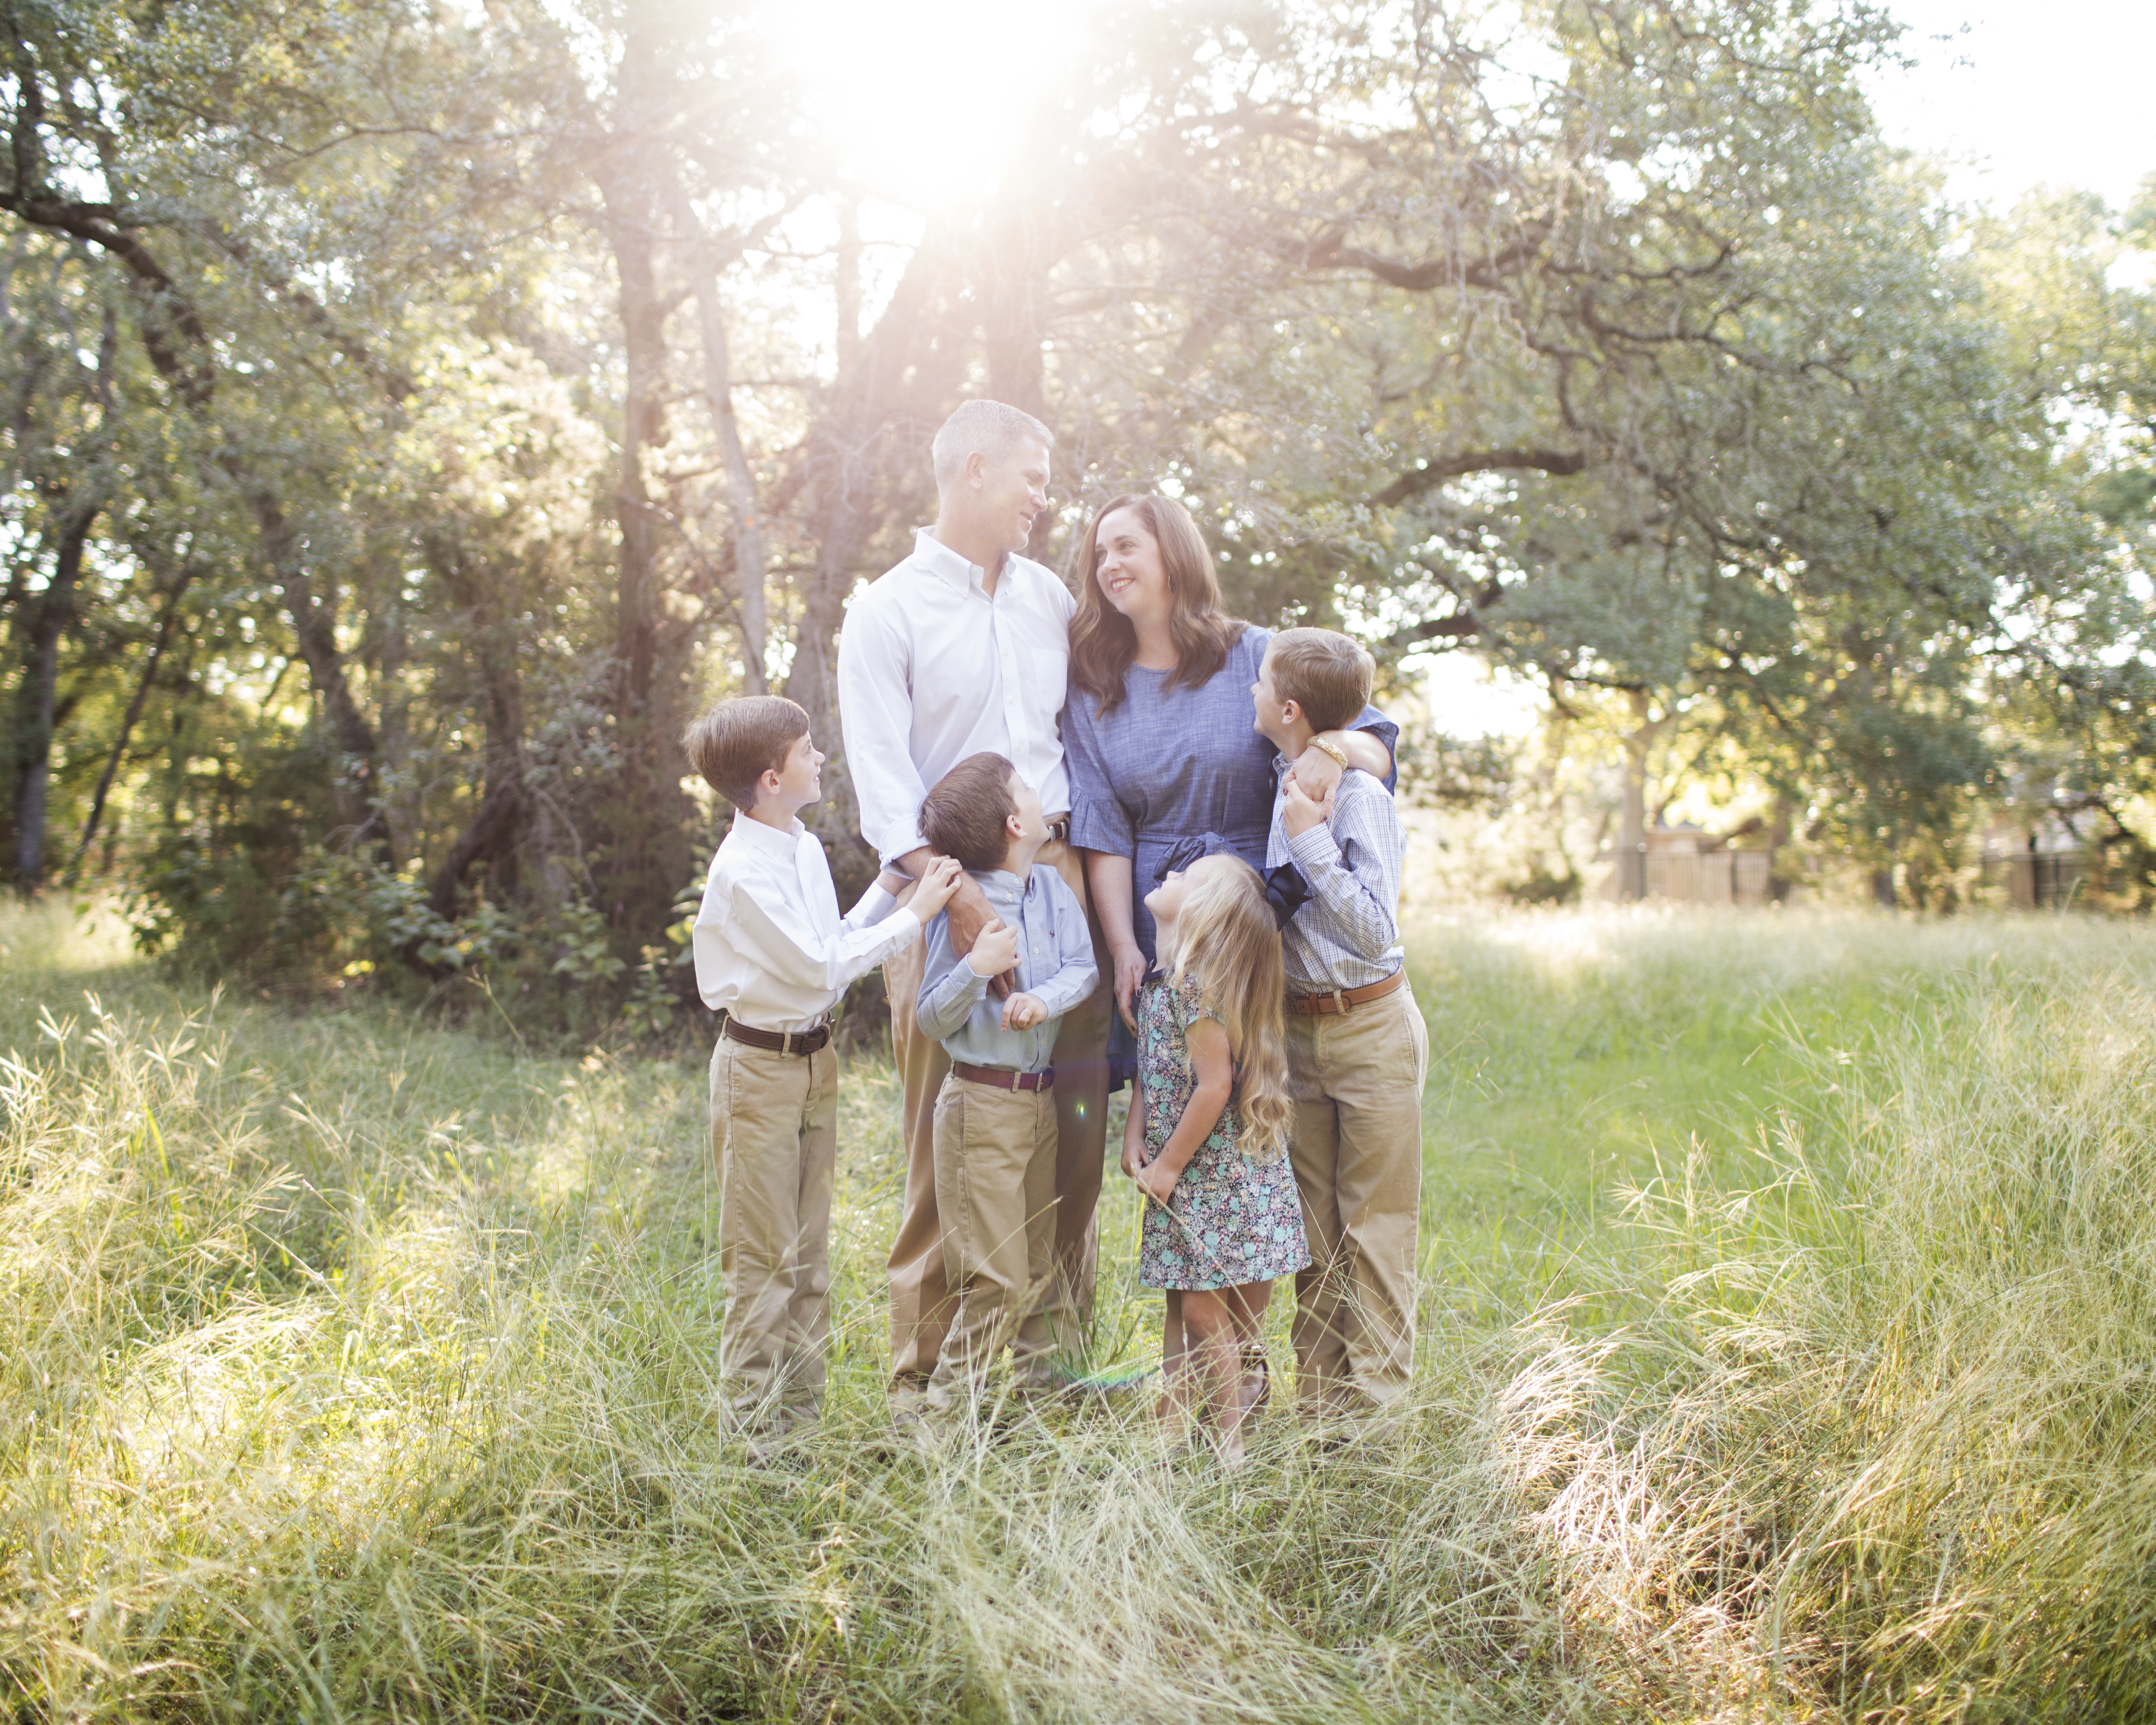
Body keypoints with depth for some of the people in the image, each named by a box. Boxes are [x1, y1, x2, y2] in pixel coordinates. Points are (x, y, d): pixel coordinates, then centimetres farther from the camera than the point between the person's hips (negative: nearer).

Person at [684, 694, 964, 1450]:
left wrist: (887, 888, 6)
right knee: (764, 1257, 0)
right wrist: (912, 913, -17)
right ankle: (760, 1424, 10)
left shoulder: (806, 848, 8)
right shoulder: (743, 871, -20)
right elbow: (821, 967, -20)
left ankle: (803, 1410, 24)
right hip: (761, 1067, -9)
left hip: (815, 1060, 9)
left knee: (809, 1250, 14)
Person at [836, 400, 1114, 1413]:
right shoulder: (886, 612, 0)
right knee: (947, 1134, -4)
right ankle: (924, 1374, 7)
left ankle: (1060, 1347, 18)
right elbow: (882, 772, -10)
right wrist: (957, 892, -23)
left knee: (1076, 1118, 4)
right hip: (947, 887, -5)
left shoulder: (1049, 598, 17)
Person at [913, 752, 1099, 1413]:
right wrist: (976, 969, -28)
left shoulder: (1051, 887, 5)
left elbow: (1084, 966, 0)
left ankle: (1041, 1382, 32)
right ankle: (948, 1404, 7)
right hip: (983, 1105, -7)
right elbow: (930, 1018, -12)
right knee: (996, 1279, -6)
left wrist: (1045, 998, -19)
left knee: (1038, 1265, 18)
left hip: (1041, 1098, 7)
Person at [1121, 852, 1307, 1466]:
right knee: (1181, 1304, 16)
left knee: (1205, 1307, -1)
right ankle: (1174, 1426, 26)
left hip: (1215, 1171, -8)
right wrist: (1135, 1133, 0)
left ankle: (1231, 1441, 12)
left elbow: (1214, 1084, -22)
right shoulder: (1161, 979, 7)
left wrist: (1168, 1166, -15)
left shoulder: (1194, 986, -21)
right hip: (1184, 1173, 9)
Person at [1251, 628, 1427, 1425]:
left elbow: (1374, 931, -20)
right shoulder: (1287, 791, 6)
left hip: (1370, 1027, -7)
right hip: (1302, 1027, 7)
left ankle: (1374, 1397, 11)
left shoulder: (1360, 797, -16)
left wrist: (1312, 841, -22)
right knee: (1313, 1224, 11)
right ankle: (1317, 1397, 20)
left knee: (1374, 1226, 2)